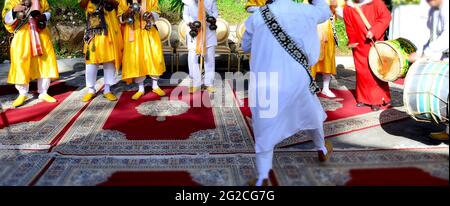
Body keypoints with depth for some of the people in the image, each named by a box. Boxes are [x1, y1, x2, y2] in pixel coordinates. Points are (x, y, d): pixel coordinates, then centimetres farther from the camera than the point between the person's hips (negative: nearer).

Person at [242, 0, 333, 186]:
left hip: (264, 84, -1)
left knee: (266, 129, 13)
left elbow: (246, 46, 13)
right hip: (296, 81, 1)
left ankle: (262, 177, 6)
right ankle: (322, 150, 52)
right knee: (311, 114, 28)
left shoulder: (258, 16, -2)